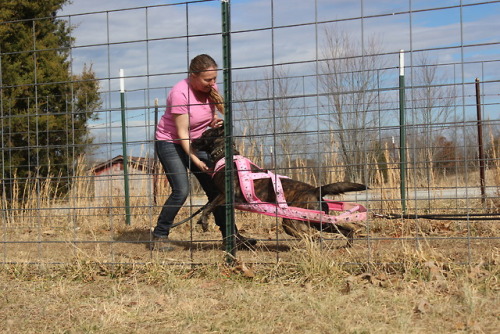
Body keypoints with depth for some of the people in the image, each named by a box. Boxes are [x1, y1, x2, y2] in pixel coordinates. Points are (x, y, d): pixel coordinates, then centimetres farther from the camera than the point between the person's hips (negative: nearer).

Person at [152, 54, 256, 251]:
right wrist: (196, 160, -30)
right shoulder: (180, 93, -25)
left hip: (197, 142, 7)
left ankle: (230, 235, 1)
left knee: (215, 187, -2)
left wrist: (214, 122, -15)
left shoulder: (210, 88, -5)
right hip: (171, 143, -7)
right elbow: (182, 133, -24)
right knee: (181, 190, -19)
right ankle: (159, 236, -7)